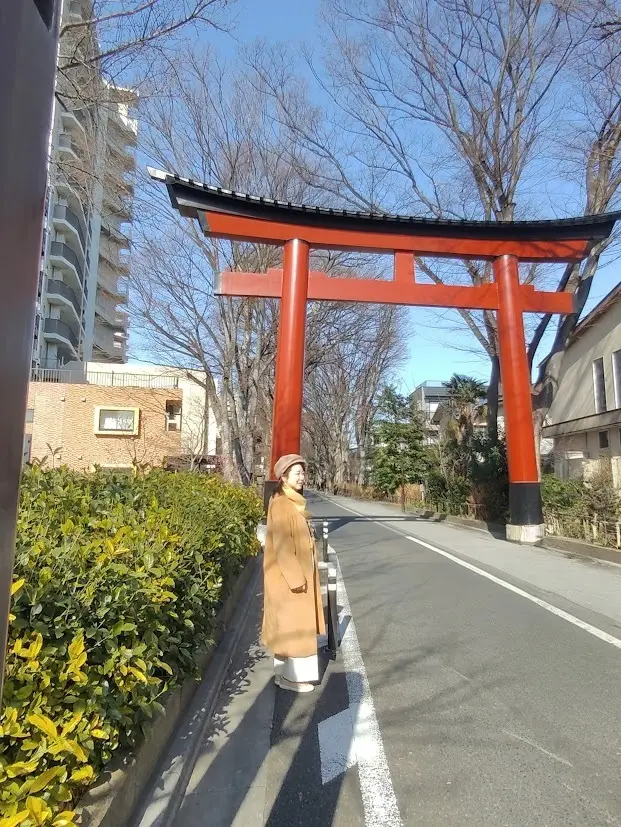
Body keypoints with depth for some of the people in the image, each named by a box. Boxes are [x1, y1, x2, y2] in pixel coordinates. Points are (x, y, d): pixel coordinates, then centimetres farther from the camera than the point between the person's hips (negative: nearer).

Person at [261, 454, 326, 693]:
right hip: (288, 575, -10)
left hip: (298, 572, 10)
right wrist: (295, 577, -22)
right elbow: (281, 544, -23)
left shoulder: (294, 503, 8)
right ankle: (290, 676, 14)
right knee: (291, 623, 1)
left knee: (296, 623, 16)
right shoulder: (281, 505, -20)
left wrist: (301, 574, 17)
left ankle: (285, 672, 28)